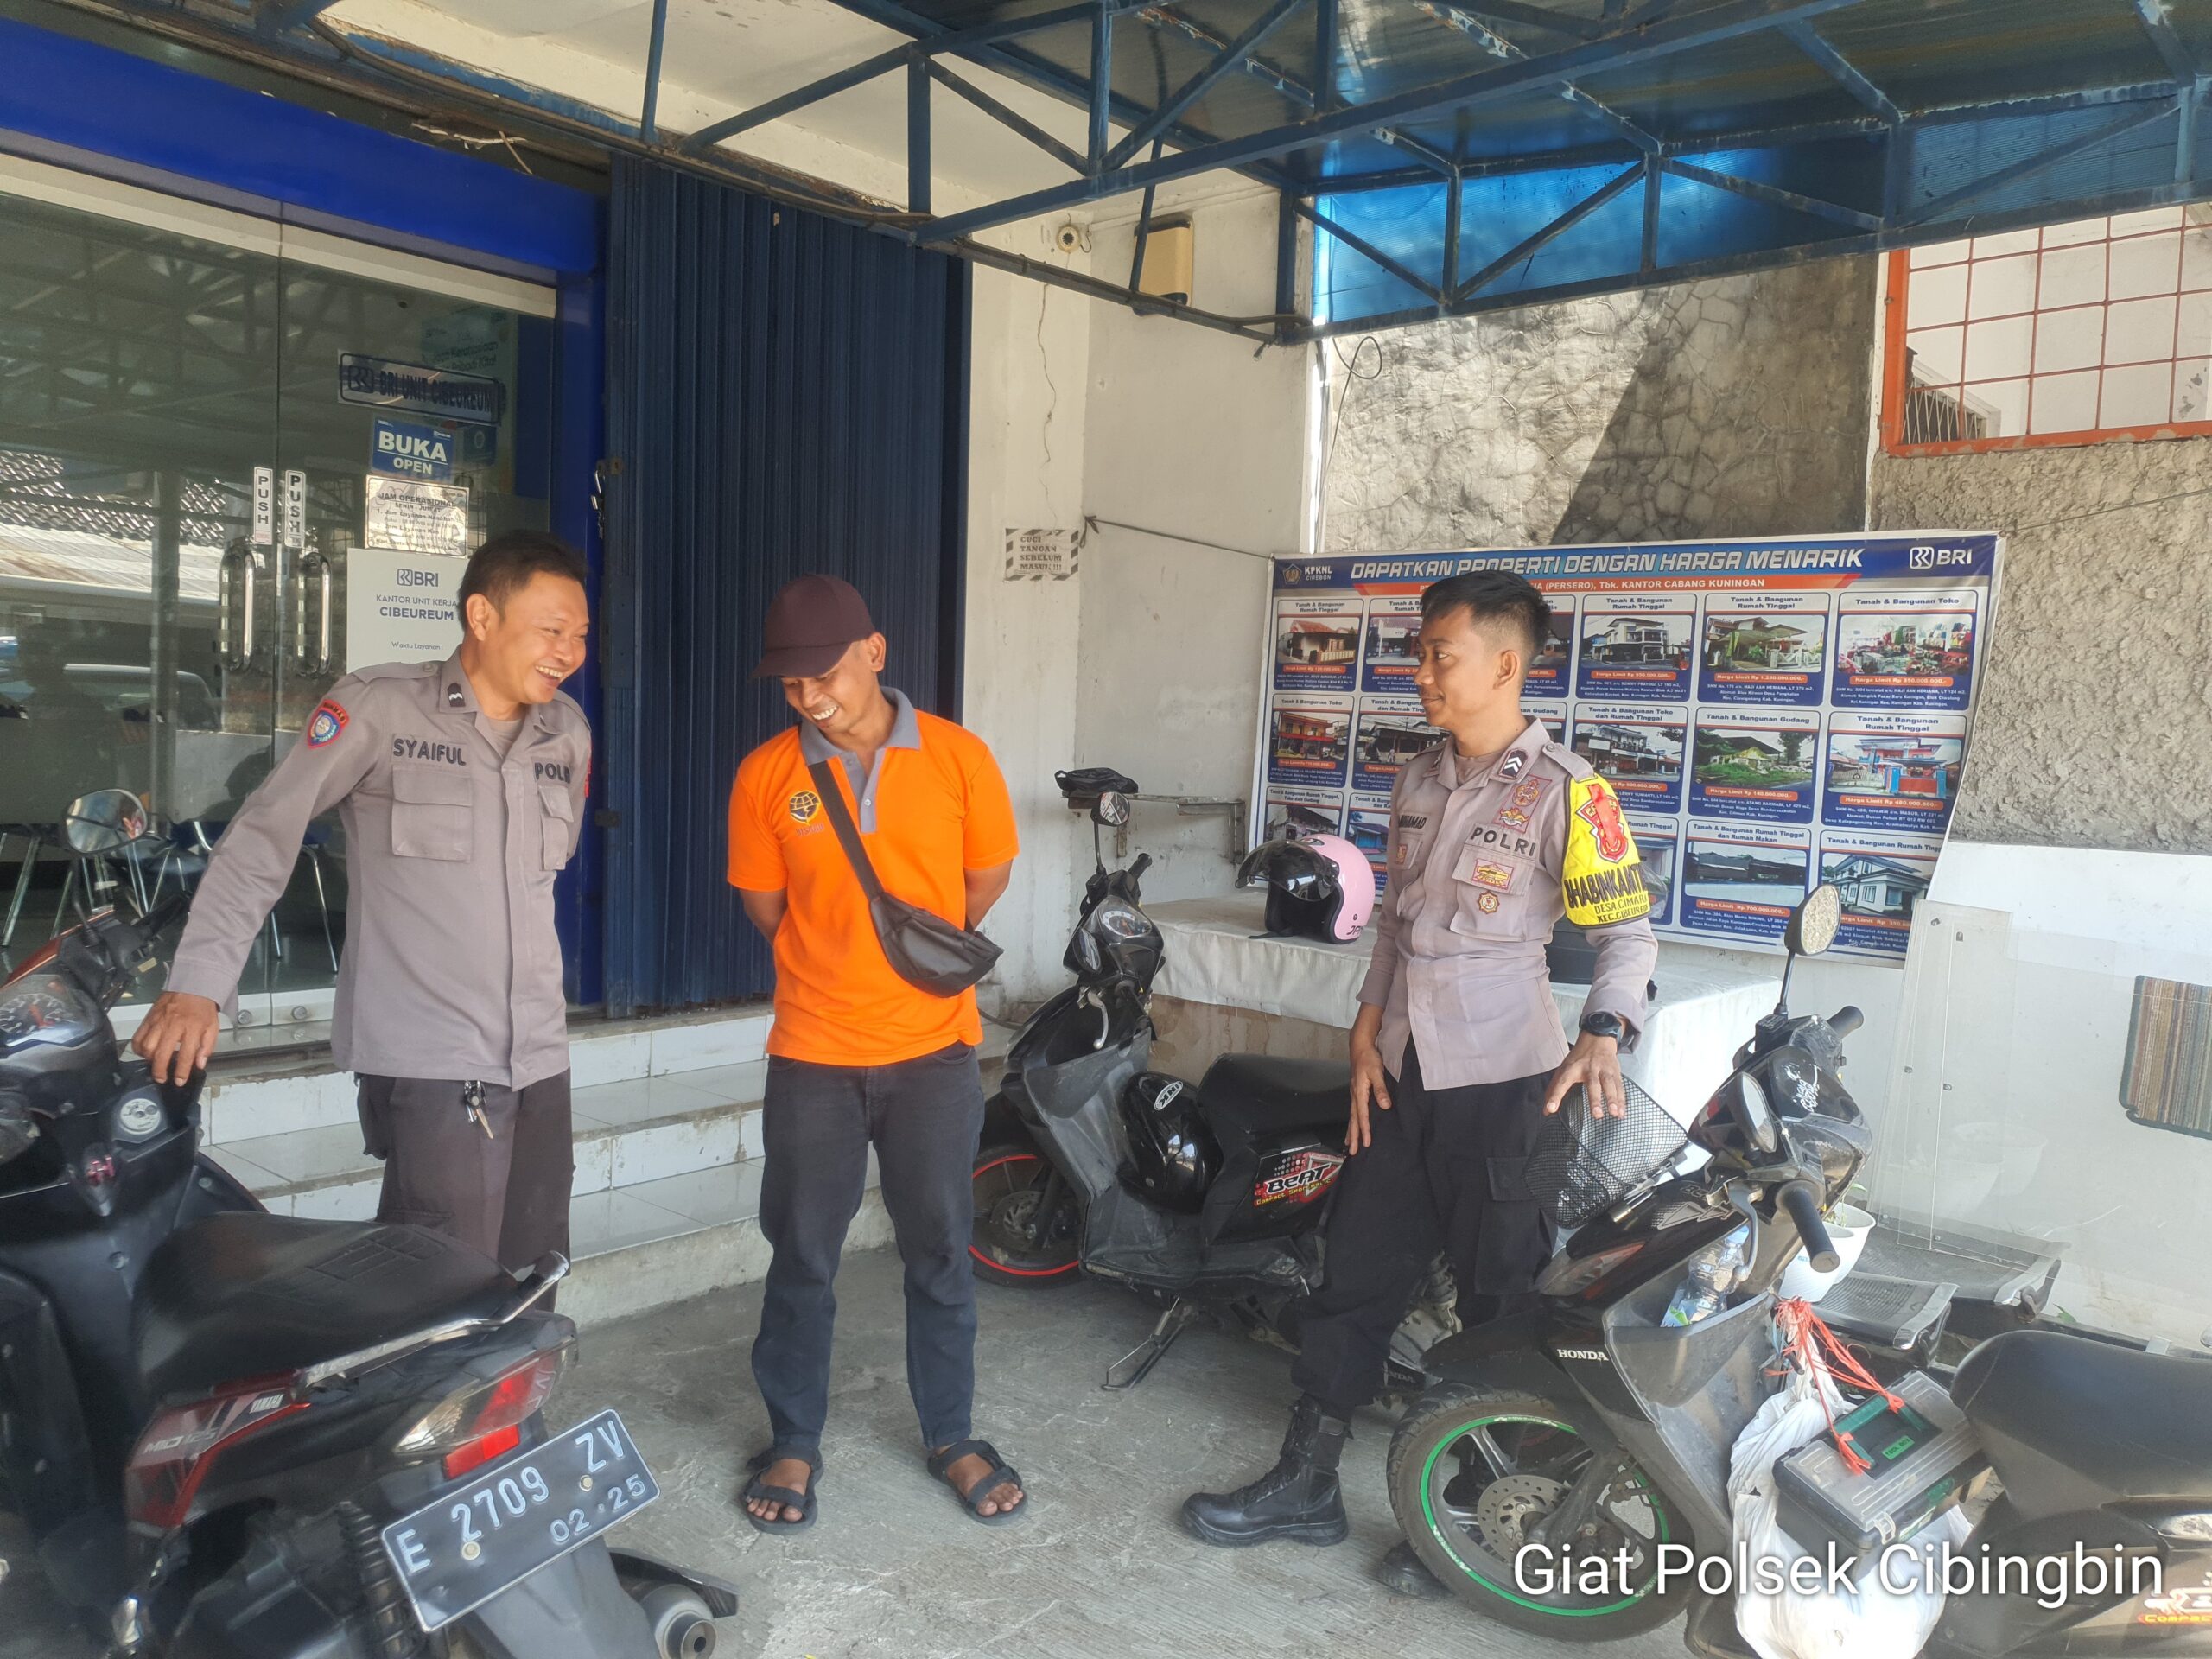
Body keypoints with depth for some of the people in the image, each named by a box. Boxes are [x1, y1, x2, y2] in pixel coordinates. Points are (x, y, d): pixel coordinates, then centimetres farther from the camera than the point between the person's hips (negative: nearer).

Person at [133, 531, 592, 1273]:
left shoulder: (568, 732, 10)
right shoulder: (379, 706, -6)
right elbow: (261, 836, -7)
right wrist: (197, 986, -13)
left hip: (540, 1059, 6)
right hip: (429, 1068, -5)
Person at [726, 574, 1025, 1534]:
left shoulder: (958, 759, -6)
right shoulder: (767, 775, -5)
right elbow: (765, 905, 6)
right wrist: (837, 967, 9)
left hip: (934, 1049, 0)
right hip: (813, 1056, 0)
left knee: (940, 1255, 13)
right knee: (801, 1258, 12)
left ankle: (950, 1436, 31)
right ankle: (793, 1443, 31)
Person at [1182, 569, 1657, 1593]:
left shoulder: (1562, 789, -10)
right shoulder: (1419, 780, 10)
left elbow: (1628, 931, -9)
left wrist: (1604, 1036, -25)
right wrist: (1367, 1039, 8)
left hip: (1502, 1083, -6)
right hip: (1403, 1075, 7)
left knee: (1497, 1299, 7)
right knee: (1354, 1275, 12)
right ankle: (1304, 1485, 25)